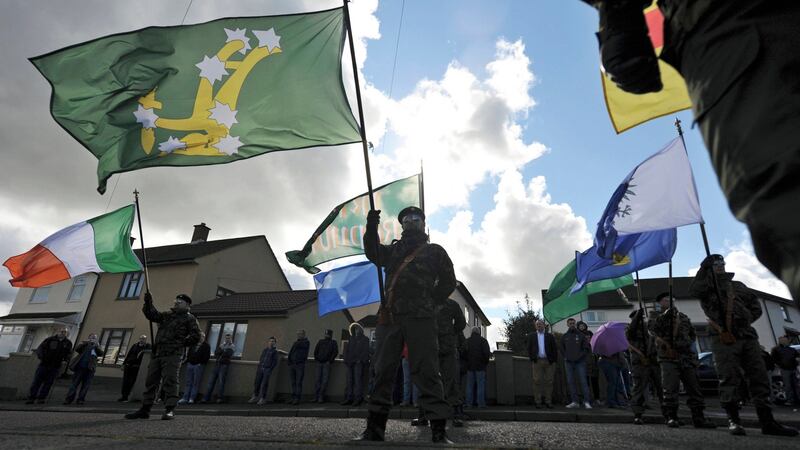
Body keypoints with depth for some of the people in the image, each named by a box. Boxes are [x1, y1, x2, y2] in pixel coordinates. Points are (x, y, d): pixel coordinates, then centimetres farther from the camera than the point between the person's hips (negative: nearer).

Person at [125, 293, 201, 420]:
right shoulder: (167, 315, 23)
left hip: (172, 354, -7)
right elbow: (152, 315, 15)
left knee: (169, 381, -10)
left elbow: (195, 336, -4)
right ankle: (145, 409, 17)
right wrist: (148, 303, 2)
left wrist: (181, 343, -5)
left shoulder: (189, 318, 3)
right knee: (150, 381, 9)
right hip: (157, 354, 7)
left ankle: (170, 409, -8)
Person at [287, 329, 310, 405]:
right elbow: (290, 352, 16)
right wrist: (288, 359, 1)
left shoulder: (306, 342, 1)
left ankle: (297, 399, -3)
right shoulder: (295, 343, 19)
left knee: (299, 383, -6)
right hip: (292, 365, 6)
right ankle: (293, 397, 13)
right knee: (293, 382, 7)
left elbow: (299, 345, -17)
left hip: (300, 365, -6)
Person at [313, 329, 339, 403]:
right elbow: (315, 351, 16)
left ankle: (321, 397, -3)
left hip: (327, 363, -3)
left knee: (324, 380, -6)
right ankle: (315, 396, 6)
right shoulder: (320, 341, 13)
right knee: (318, 380, 3)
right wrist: (316, 359, 6)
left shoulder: (333, 342, 5)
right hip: (319, 363, 3)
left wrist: (330, 361, -8)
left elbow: (335, 352, -2)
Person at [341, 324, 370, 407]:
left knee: (358, 380, -10)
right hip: (350, 363, 6)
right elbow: (346, 350, 20)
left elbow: (366, 351, -4)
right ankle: (349, 399, 7)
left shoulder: (364, 339, 6)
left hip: (359, 363, -6)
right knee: (350, 381, 4)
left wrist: (360, 359, -14)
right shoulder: (351, 339, 22)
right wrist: (346, 359, 5)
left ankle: (358, 399, -10)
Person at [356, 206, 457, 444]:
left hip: (421, 318, -3)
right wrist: (371, 228, -6)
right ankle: (375, 429, 12)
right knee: (382, 372, 5)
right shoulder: (393, 250, 24)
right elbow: (373, 253, 8)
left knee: (426, 372, -6)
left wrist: (430, 302, 2)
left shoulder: (434, 251, 15)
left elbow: (448, 281, 12)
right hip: (390, 317, 4)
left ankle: (439, 431, -2)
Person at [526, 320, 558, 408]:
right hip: (537, 361, 0)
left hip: (549, 361, 0)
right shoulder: (531, 336, 11)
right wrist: (532, 359, 0)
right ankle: (538, 402, 1)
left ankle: (548, 402, 9)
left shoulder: (550, 336, 10)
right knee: (537, 381, -3)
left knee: (549, 382, 2)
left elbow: (554, 349, 6)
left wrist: (554, 361, -2)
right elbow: (529, 348, 9)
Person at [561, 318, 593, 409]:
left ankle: (587, 401, -2)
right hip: (568, 362, 3)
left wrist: (581, 356, -7)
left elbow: (587, 348, 2)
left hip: (580, 362, -3)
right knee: (571, 382, 3)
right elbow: (562, 349, 20)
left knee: (583, 381, -6)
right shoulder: (564, 336, 11)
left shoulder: (581, 335, 4)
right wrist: (566, 356, 5)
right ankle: (575, 402, 9)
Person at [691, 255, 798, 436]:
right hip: (724, 338, -5)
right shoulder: (706, 287, 8)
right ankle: (733, 421, -5)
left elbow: (756, 305, 23)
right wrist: (704, 268, -12)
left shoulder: (738, 285, 24)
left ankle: (767, 422, 8)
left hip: (747, 336, 5)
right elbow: (694, 289, -17)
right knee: (729, 379, -8)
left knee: (759, 377, 3)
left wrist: (747, 318, 7)